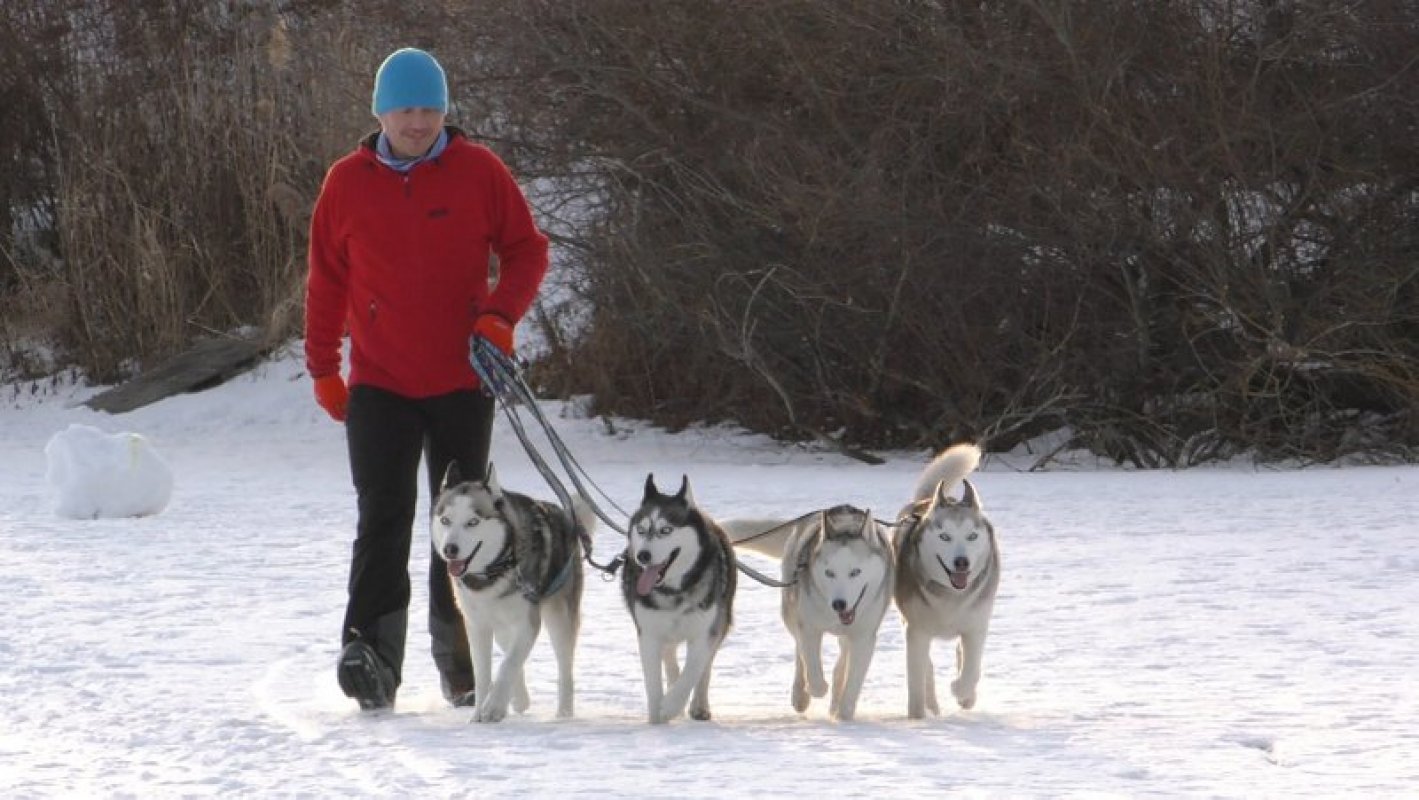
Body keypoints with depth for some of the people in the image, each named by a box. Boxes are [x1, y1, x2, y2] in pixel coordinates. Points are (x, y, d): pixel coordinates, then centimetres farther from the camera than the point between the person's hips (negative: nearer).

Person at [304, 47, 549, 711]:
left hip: (463, 381, 1)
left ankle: (460, 663, 17)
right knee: (383, 519, -10)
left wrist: (501, 314, -11)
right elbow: (326, 280, 9)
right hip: (380, 383, -1)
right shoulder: (347, 183, 1)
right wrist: (323, 367, 8)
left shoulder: (478, 171, -1)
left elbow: (527, 249, 5)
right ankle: (371, 658, -16)